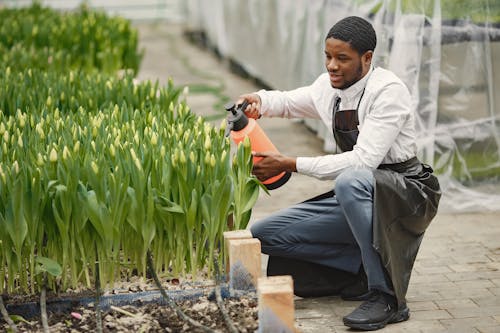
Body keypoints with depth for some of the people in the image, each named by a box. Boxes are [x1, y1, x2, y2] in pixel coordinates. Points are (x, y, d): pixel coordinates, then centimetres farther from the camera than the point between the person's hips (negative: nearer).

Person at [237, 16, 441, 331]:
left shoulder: (388, 90, -20)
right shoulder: (328, 87, 3)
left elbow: (363, 161, -29)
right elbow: (287, 101, 23)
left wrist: (290, 164, -26)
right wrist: (258, 100, -1)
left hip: (407, 193, -7)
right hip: (358, 196, 8)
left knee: (351, 181, -42)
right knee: (262, 235, -3)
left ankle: (386, 296, -29)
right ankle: (363, 266, 0)